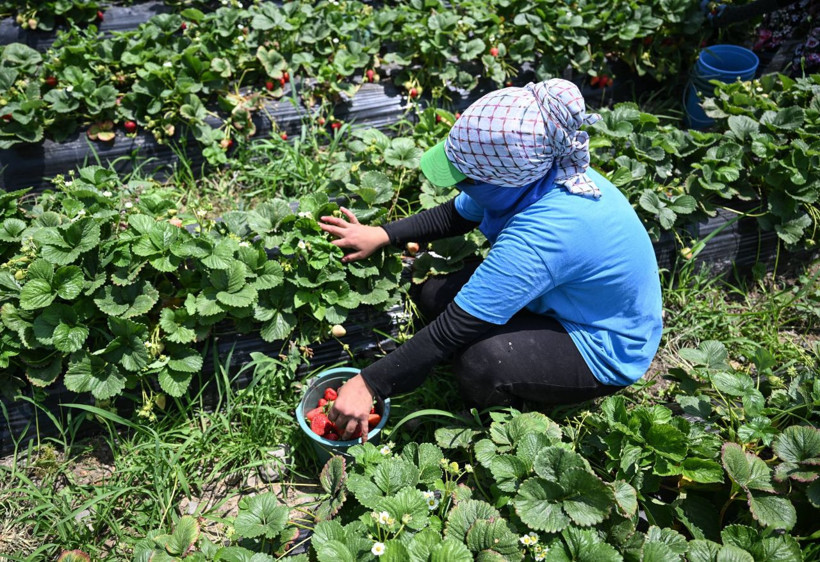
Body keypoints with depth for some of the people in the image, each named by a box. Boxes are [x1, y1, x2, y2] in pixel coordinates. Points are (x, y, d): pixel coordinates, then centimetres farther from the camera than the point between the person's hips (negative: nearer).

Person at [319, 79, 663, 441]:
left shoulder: (540, 235, -39)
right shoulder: (528, 172, -15)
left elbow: (452, 331, -34)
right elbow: (455, 215, 6)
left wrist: (368, 384, -26)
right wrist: (382, 235, 2)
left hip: (607, 349, -8)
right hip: (570, 302, 8)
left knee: (481, 364, -32)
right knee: (435, 295, -1)